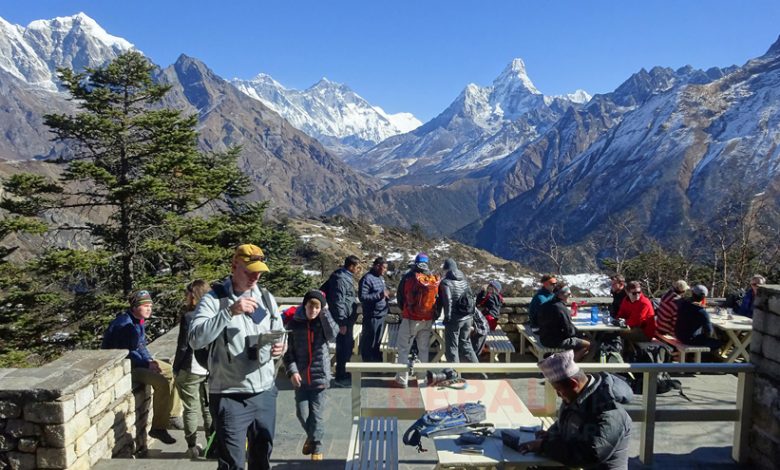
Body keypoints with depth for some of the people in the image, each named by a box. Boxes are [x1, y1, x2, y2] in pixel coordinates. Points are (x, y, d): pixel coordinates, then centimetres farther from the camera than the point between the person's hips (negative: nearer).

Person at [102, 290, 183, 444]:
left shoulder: (139, 321, 7)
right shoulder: (124, 324, -23)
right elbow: (126, 353, -25)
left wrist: (150, 360, -3)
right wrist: (147, 364, -20)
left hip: (138, 360, 10)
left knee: (171, 372, 10)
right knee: (162, 382, -24)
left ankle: (172, 415, 20)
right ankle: (158, 427, -13)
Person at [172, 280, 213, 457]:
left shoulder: (188, 316, -15)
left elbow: (183, 346, -12)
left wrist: (176, 368, -1)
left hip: (190, 369, -5)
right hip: (211, 369, 5)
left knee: (191, 409, 7)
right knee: (209, 408, 14)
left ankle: (193, 447, 13)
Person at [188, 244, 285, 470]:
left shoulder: (266, 298, 8)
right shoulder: (214, 299, -9)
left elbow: (280, 334, 16)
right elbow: (195, 340, -21)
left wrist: (280, 347, -6)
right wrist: (229, 312, -28)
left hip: (265, 393, 5)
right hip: (230, 396, -5)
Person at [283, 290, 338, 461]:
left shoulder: (323, 322, -2)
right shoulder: (294, 324, -2)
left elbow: (332, 334, -23)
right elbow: (288, 351, 0)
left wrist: (325, 312, -19)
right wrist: (292, 371, -12)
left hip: (319, 376, -1)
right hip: (300, 377, 1)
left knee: (316, 413, 3)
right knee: (302, 413, 7)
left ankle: (316, 445, 21)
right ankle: (311, 436, 36)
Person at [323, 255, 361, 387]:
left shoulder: (346, 277, 13)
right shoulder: (340, 279, -19)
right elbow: (338, 302, -23)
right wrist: (341, 323, -22)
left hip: (347, 319, 10)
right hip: (343, 321, -10)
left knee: (348, 346, 18)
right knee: (344, 347, -2)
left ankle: (343, 373, 30)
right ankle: (340, 377, 8)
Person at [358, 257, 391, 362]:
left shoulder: (381, 277, 12)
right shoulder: (367, 279, -16)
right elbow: (362, 297, -22)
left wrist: (386, 295, 6)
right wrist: (380, 295, -25)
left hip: (381, 315, 9)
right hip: (372, 317, -9)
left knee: (378, 342, 20)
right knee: (370, 343, 1)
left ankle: (377, 363, 33)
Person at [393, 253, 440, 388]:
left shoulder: (409, 277, -11)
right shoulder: (435, 279, -2)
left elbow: (400, 296, 0)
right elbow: (437, 298, 7)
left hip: (411, 319, -4)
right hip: (428, 320, 4)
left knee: (403, 349, 5)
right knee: (424, 349, 16)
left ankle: (402, 380, 6)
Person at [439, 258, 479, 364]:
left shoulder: (445, 282, -11)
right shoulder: (464, 281, 10)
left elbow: (447, 302, -19)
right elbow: (472, 299, 11)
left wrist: (447, 317, -13)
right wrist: (471, 317, 17)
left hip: (454, 319, -7)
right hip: (468, 318, 7)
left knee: (452, 347, 5)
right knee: (465, 344, 20)